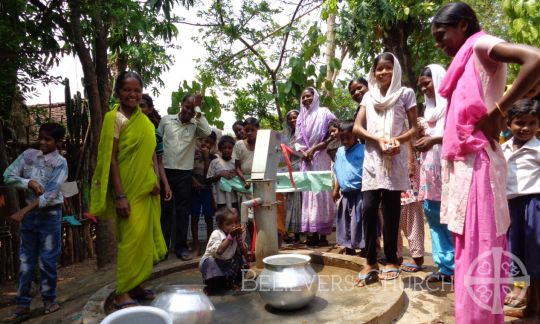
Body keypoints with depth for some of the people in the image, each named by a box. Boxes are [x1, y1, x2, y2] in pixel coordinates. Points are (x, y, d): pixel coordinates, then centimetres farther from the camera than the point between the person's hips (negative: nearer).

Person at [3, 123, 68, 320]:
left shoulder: (60, 163, -10)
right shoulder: (28, 154, 3)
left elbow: (50, 194, -18)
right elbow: (8, 177, -1)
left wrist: (23, 211, -22)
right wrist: (29, 183, -17)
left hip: (50, 215, -4)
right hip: (30, 213, 4)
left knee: (47, 260, 3)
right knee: (25, 260, 8)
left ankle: (49, 299, 18)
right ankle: (22, 304, 16)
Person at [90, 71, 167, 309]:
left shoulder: (145, 120, 11)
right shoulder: (115, 118, -9)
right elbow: (111, 159, -13)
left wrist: (155, 180, 4)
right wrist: (120, 195, -18)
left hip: (146, 190, 7)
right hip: (128, 190, -7)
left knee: (144, 238, 11)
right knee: (132, 238, -6)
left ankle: (135, 286, 24)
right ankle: (122, 292, 7)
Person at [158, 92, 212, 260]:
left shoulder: (196, 125, 3)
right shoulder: (166, 120, 5)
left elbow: (207, 132, -18)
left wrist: (198, 109, -13)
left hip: (184, 173, 0)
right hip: (165, 171, 0)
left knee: (183, 211, 5)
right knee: (164, 210, 7)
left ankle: (181, 246, 14)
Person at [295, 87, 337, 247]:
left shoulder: (324, 112, -1)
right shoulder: (301, 117, 16)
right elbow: (298, 141, 14)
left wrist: (313, 149, -10)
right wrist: (303, 152, -6)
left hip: (320, 158, -5)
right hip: (306, 160, 6)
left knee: (321, 194, -7)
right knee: (308, 194, 3)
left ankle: (323, 234, -1)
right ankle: (313, 233, 9)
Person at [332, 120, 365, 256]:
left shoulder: (363, 150, -11)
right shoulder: (340, 152, 10)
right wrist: (336, 189, 15)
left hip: (359, 193, -7)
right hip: (345, 194, 7)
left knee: (359, 223, -3)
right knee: (345, 222, 16)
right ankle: (349, 249, 31)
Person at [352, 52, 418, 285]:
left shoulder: (405, 94, 7)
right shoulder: (368, 96, 14)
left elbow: (414, 128, 5)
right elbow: (357, 128, 5)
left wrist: (397, 140, -15)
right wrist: (379, 140, -11)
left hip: (395, 159, -2)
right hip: (372, 158, 2)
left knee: (391, 210, 1)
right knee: (368, 209, -4)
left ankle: (391, 261, 13)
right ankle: (371, 262, 5)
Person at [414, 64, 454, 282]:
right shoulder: (429, 108, 22)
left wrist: (434, 139, -17)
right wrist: (421, 136, 5)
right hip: (429, 166, 8)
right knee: (434, 215, 5)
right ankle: (446, 266, 13)